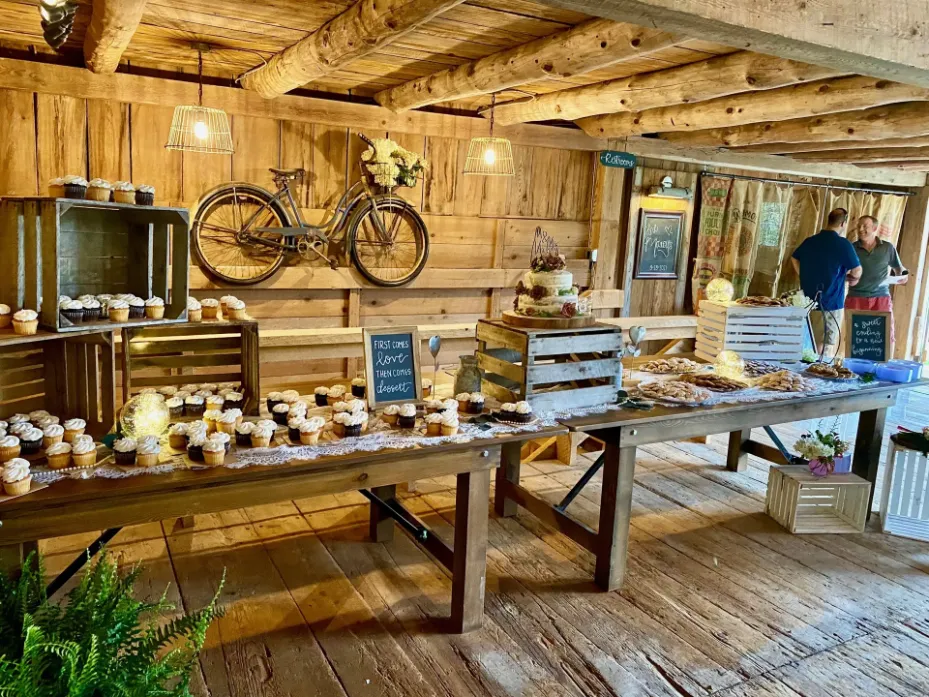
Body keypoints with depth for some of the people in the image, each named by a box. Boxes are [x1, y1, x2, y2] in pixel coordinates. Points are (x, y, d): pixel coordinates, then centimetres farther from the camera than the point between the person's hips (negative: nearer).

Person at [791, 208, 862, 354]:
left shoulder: (809, 241, 8)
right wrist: (852, 278, 13)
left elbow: (794, 259, 23)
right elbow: (857, 272, -9)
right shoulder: (843, 244, -11)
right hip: (830, 303, -6)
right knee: (826, 347, -1)